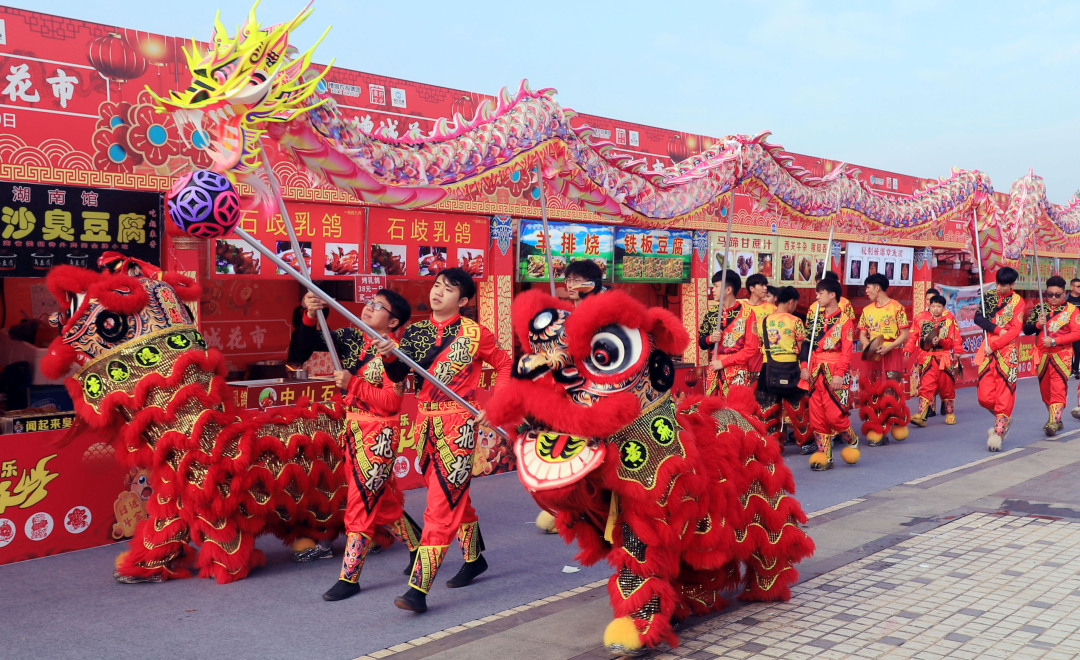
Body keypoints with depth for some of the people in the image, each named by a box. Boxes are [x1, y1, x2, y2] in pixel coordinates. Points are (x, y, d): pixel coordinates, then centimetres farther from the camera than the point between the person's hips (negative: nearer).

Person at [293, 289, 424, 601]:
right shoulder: (352, 338, 5)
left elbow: (392, 401, -19)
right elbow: (308, 344, 1)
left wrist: (353, 384, -22)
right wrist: (310, 317, -16)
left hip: (379, 434, -8)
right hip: (354, 430, 8)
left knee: (362, 503, -3)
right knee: (384, 499, 19)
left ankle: (349, 577, 6)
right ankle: (418, 548, 38)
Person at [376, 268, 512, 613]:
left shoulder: (475, 333, -4)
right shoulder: (415, 331, 7)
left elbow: (505, 366, 5)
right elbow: (398, 375, -3)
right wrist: (389, 356, -24)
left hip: (458, 425, -5)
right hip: (426, 424, 6)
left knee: (441, 505, -10)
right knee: (456, 497, 20)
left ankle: (418, 588, -11)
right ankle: (474, 559, 40)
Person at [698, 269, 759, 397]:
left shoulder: (746, 312, -4)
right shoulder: (711, 313, 10)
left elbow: (751, 348, -6)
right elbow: (701, 343, 17)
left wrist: (723, 363, -8)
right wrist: (710, 339, -6)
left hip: (738, 373, -4)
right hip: (713, 371, 4)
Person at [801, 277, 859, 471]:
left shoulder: (844, 320, -4)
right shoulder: (816, 318, 13)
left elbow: (846, 352, -9)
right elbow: (807, 344, 12)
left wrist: (839, 374, -17)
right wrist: (805, 366, 1)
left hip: (834, 374, -6)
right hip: (815, 373, 6)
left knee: (835, 415, -8)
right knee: (817, 416, 3)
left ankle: (853, 441, 20)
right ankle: (824, 456, 10)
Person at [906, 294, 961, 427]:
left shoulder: (950, 318, 3)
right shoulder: (920, 317, 4)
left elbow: (954, 340, 2)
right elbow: (913, 336, 7)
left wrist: (940, 341, -15)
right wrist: (908, 350, -5)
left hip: (945, 358, 1)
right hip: (927, 359, -1)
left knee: (947, 386, 10)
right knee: (926, 386, -11)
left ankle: (950, 413, 28)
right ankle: (921, 416, -16)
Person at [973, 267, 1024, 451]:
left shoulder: (1018, 301, 2)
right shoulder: (988, 296, 12)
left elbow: (1015, 330, -6)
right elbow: (978, 318, 0)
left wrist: (994, 345, -12)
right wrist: (997, 329, -13)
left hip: (1008, 351, -3)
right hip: (988, 349, 3)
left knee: (1004, 393, -7)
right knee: (984, 396, -2)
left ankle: (998, 432, -2)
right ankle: (1004, 419, 24)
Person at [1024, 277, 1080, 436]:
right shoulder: (1039, 308, 10)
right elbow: (1026, 329, 7)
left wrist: (1054, 341, -15)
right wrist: (1037, 324, -13)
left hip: (1062, 355, -4)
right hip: (1042, 355, 4)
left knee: (1058, 388, -13)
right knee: (1045, 389, 10)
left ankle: (1054, 422, -16)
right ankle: (1055, 419, 24)